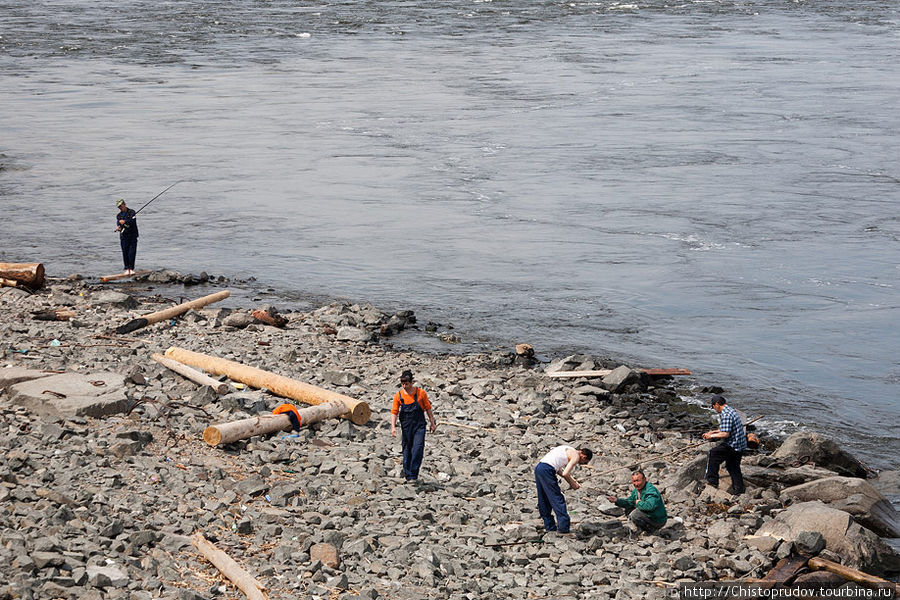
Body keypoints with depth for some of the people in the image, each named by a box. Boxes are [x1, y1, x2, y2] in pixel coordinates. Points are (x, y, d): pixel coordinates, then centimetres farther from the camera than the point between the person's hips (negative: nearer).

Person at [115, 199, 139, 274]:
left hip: (132, 235, -3)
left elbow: (132, 221, -15)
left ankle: (131, 269, -3)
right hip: (124, 236, 3)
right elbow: (118, 223, 0)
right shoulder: (119, 215, 12)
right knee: (125, 253, 0)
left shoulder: (131, 212, 1)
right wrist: (118, 227, -24)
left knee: (132, 252, -7)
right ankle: (127, 269, 6)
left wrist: (125, 221, -32)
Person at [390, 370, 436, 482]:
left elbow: (428, 408, 5)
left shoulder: (421, 393, -4)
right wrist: (393, 426, -14)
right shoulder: (398, 395, -1)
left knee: (418, 449, -15)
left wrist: (433, 423, 7)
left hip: (419, 426, -2)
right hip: (406, 427, 2)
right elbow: (394, 412, -1)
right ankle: (408, 475, 16)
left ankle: (413, 475, -12)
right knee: (407, 450, 5)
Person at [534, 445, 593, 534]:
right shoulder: (576, 456, -1)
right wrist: (572, 484, 7)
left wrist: (571, 479, 26)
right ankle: (563, 526, -7)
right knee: (557, 498, -5)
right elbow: (565, 474, -9)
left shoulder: (568, 451, 26)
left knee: (543, 501, 14)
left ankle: (549, 526, 21)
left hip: (538, 468, 10)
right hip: (547, 470, -10)